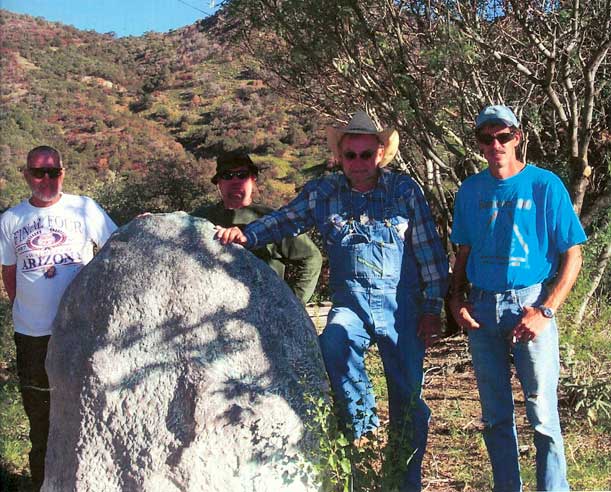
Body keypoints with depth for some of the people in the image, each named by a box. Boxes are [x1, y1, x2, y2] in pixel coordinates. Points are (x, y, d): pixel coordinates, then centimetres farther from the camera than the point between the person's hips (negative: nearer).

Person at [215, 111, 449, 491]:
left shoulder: (405, 189, -1)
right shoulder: (323, 192, 3)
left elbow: (429, 250, 1)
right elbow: (284, 221, 5)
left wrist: (433, 308, -2)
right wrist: (247, 235, -15)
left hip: (401, 306, 0)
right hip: (352, 302, 1)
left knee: (408, 398, 3)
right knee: (334, 343, -34)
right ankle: (362, 423, -13)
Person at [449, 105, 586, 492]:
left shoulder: (545, 185, -5)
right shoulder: (471, 190, 8)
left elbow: (572, 256, -5)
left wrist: (545, 312, -15)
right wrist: (457, 299, 2)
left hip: (529, 304, -4)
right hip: (482, 310, 4)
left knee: (543, 415, -4)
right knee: (496, 416, 14)